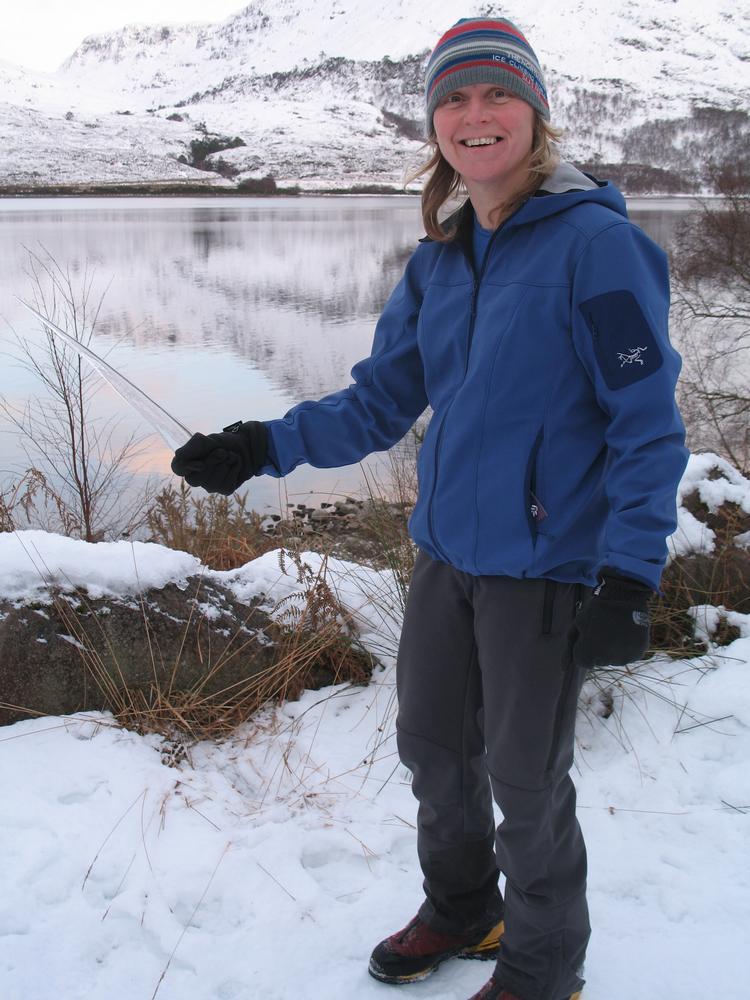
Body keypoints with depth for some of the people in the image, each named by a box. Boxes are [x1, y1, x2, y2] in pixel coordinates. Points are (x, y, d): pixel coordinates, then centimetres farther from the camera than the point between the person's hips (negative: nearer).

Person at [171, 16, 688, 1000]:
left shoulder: (595, 242, -14)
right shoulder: (436, 263, 6)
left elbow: (650, 424, -14)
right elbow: (380, 400, 9)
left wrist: (628, 577, -20)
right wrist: (268, 445, -5)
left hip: (544, 567, -6)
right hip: (447, 552, 7)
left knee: (524, 780, 8)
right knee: (431, 744, 20)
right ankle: (461, 909, 47)